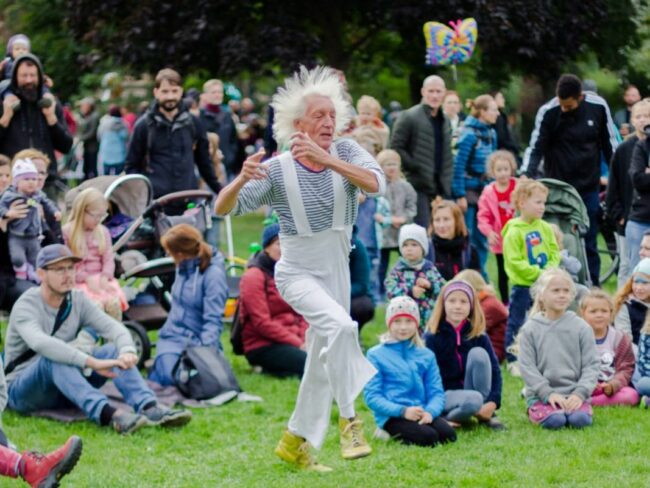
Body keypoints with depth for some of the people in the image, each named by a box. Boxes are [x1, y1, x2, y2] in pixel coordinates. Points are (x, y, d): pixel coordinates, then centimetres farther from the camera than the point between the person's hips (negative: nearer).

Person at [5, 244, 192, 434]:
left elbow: (114, 327, -10)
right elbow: (41, 343, -38)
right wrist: (92, 363, -47)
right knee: (53, 358, -36)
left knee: (114, 350, -14)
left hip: (64, 389, 6)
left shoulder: (77, 300, 2)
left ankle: (150, 408, -38)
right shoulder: (26, 306, -17)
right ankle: (108, 414, -55)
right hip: (22, 393, -6)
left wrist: (127, 351, -35)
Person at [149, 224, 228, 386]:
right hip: (172, 337, 3)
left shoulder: (213, 274, -13)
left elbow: (213, 320, -17)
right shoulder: (182, 268, 9)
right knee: (169, 376, -28)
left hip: (198, 340, -3)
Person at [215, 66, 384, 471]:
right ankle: (350, 418, -22)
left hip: (337, 271, 5)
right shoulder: (278, 170, -14)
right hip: (297, 272, -5)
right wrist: (241, 180, -36)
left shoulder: (345, 152, -8)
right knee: (339, 325, -32)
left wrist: (327, 159, -39)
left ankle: (296, 442, 28)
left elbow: (375, 184, -27)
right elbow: (223, 209, -15)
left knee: (323, 359, 12)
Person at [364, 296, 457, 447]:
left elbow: (436, 392, 8)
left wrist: (430, 411, -16)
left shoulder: (426, 356, 15)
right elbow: (372, 396, -4)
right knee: (428, 437, -30)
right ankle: (392, 434, -4)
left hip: (421, 412, 5)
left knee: (448, 434, -25)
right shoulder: (376, 355, 4)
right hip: (392, 416, -5)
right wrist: (403, 411, -18)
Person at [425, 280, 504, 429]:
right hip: (444, 394, -4)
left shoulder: (478, 335, 0)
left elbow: (494, 368, -8)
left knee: (478, 353, -21)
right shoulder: (433, 337, -8)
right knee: (473, 400, -37)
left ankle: (485, 415, -15)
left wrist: (493, 401, -23)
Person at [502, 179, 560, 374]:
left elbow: (555, 252, 7)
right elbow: (515, 262, -18)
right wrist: (537, 273, -20)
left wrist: (550, 271, -11)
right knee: (516, 323, 3)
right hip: (522, 285, -6)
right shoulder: (514, 232, -14)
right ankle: (513, 361, 11)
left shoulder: (545, 228, 4)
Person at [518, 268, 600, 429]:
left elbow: (592, 365, 3)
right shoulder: (530, 329, 4)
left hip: (574, 394, 1)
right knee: (554, 421, -30)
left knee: (580, 419, -29)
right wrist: (548, 393, -12)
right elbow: (527, 367, -1)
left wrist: (580, 393, -12)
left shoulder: (581, 327, 5)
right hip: (541, 395, -1)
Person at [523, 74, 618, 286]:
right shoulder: (548, 112, -11)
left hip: (588, 188, 1)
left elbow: (610, 143, 6)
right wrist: (527, 175, -24)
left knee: (589, 244, 7)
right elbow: (536, 147, -8)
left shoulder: (598, 107, -5)